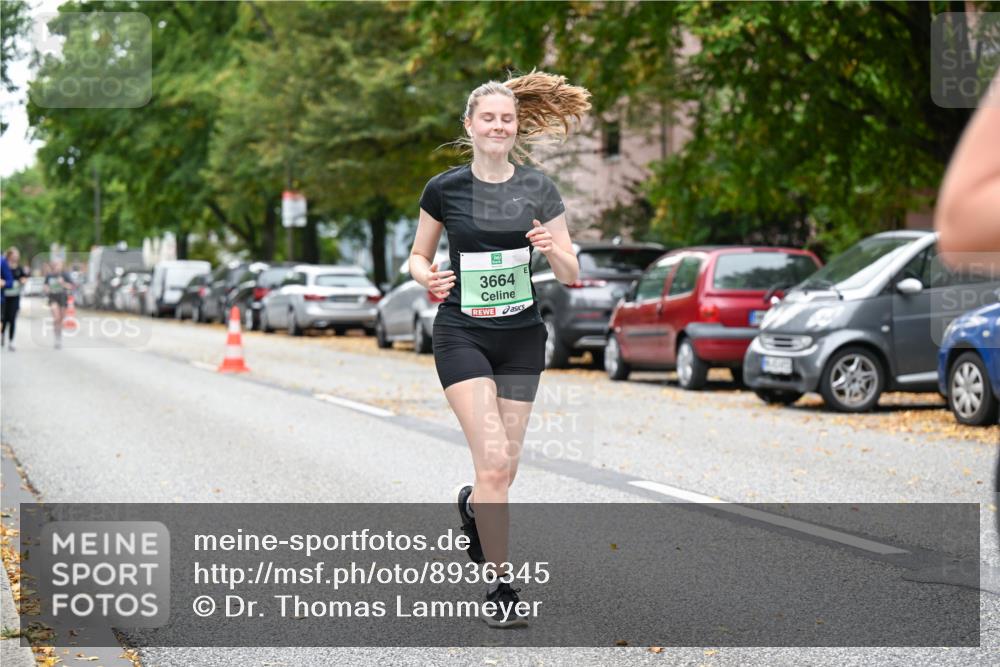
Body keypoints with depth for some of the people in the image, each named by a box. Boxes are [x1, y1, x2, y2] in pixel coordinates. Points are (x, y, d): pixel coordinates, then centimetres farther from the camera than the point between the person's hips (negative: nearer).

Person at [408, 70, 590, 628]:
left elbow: (571, 275, 2)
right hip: (462, 335, -2)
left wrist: (553, 249, -20)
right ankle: (500, 586, -5)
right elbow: (418, 256, 10)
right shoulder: (444, 189, -2)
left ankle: (472, 506, 44)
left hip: (522, 337, 3)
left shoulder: (538, 189, 1)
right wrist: (427, 277, -12)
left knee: (505, 469, 7)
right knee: (494, 461, -16)